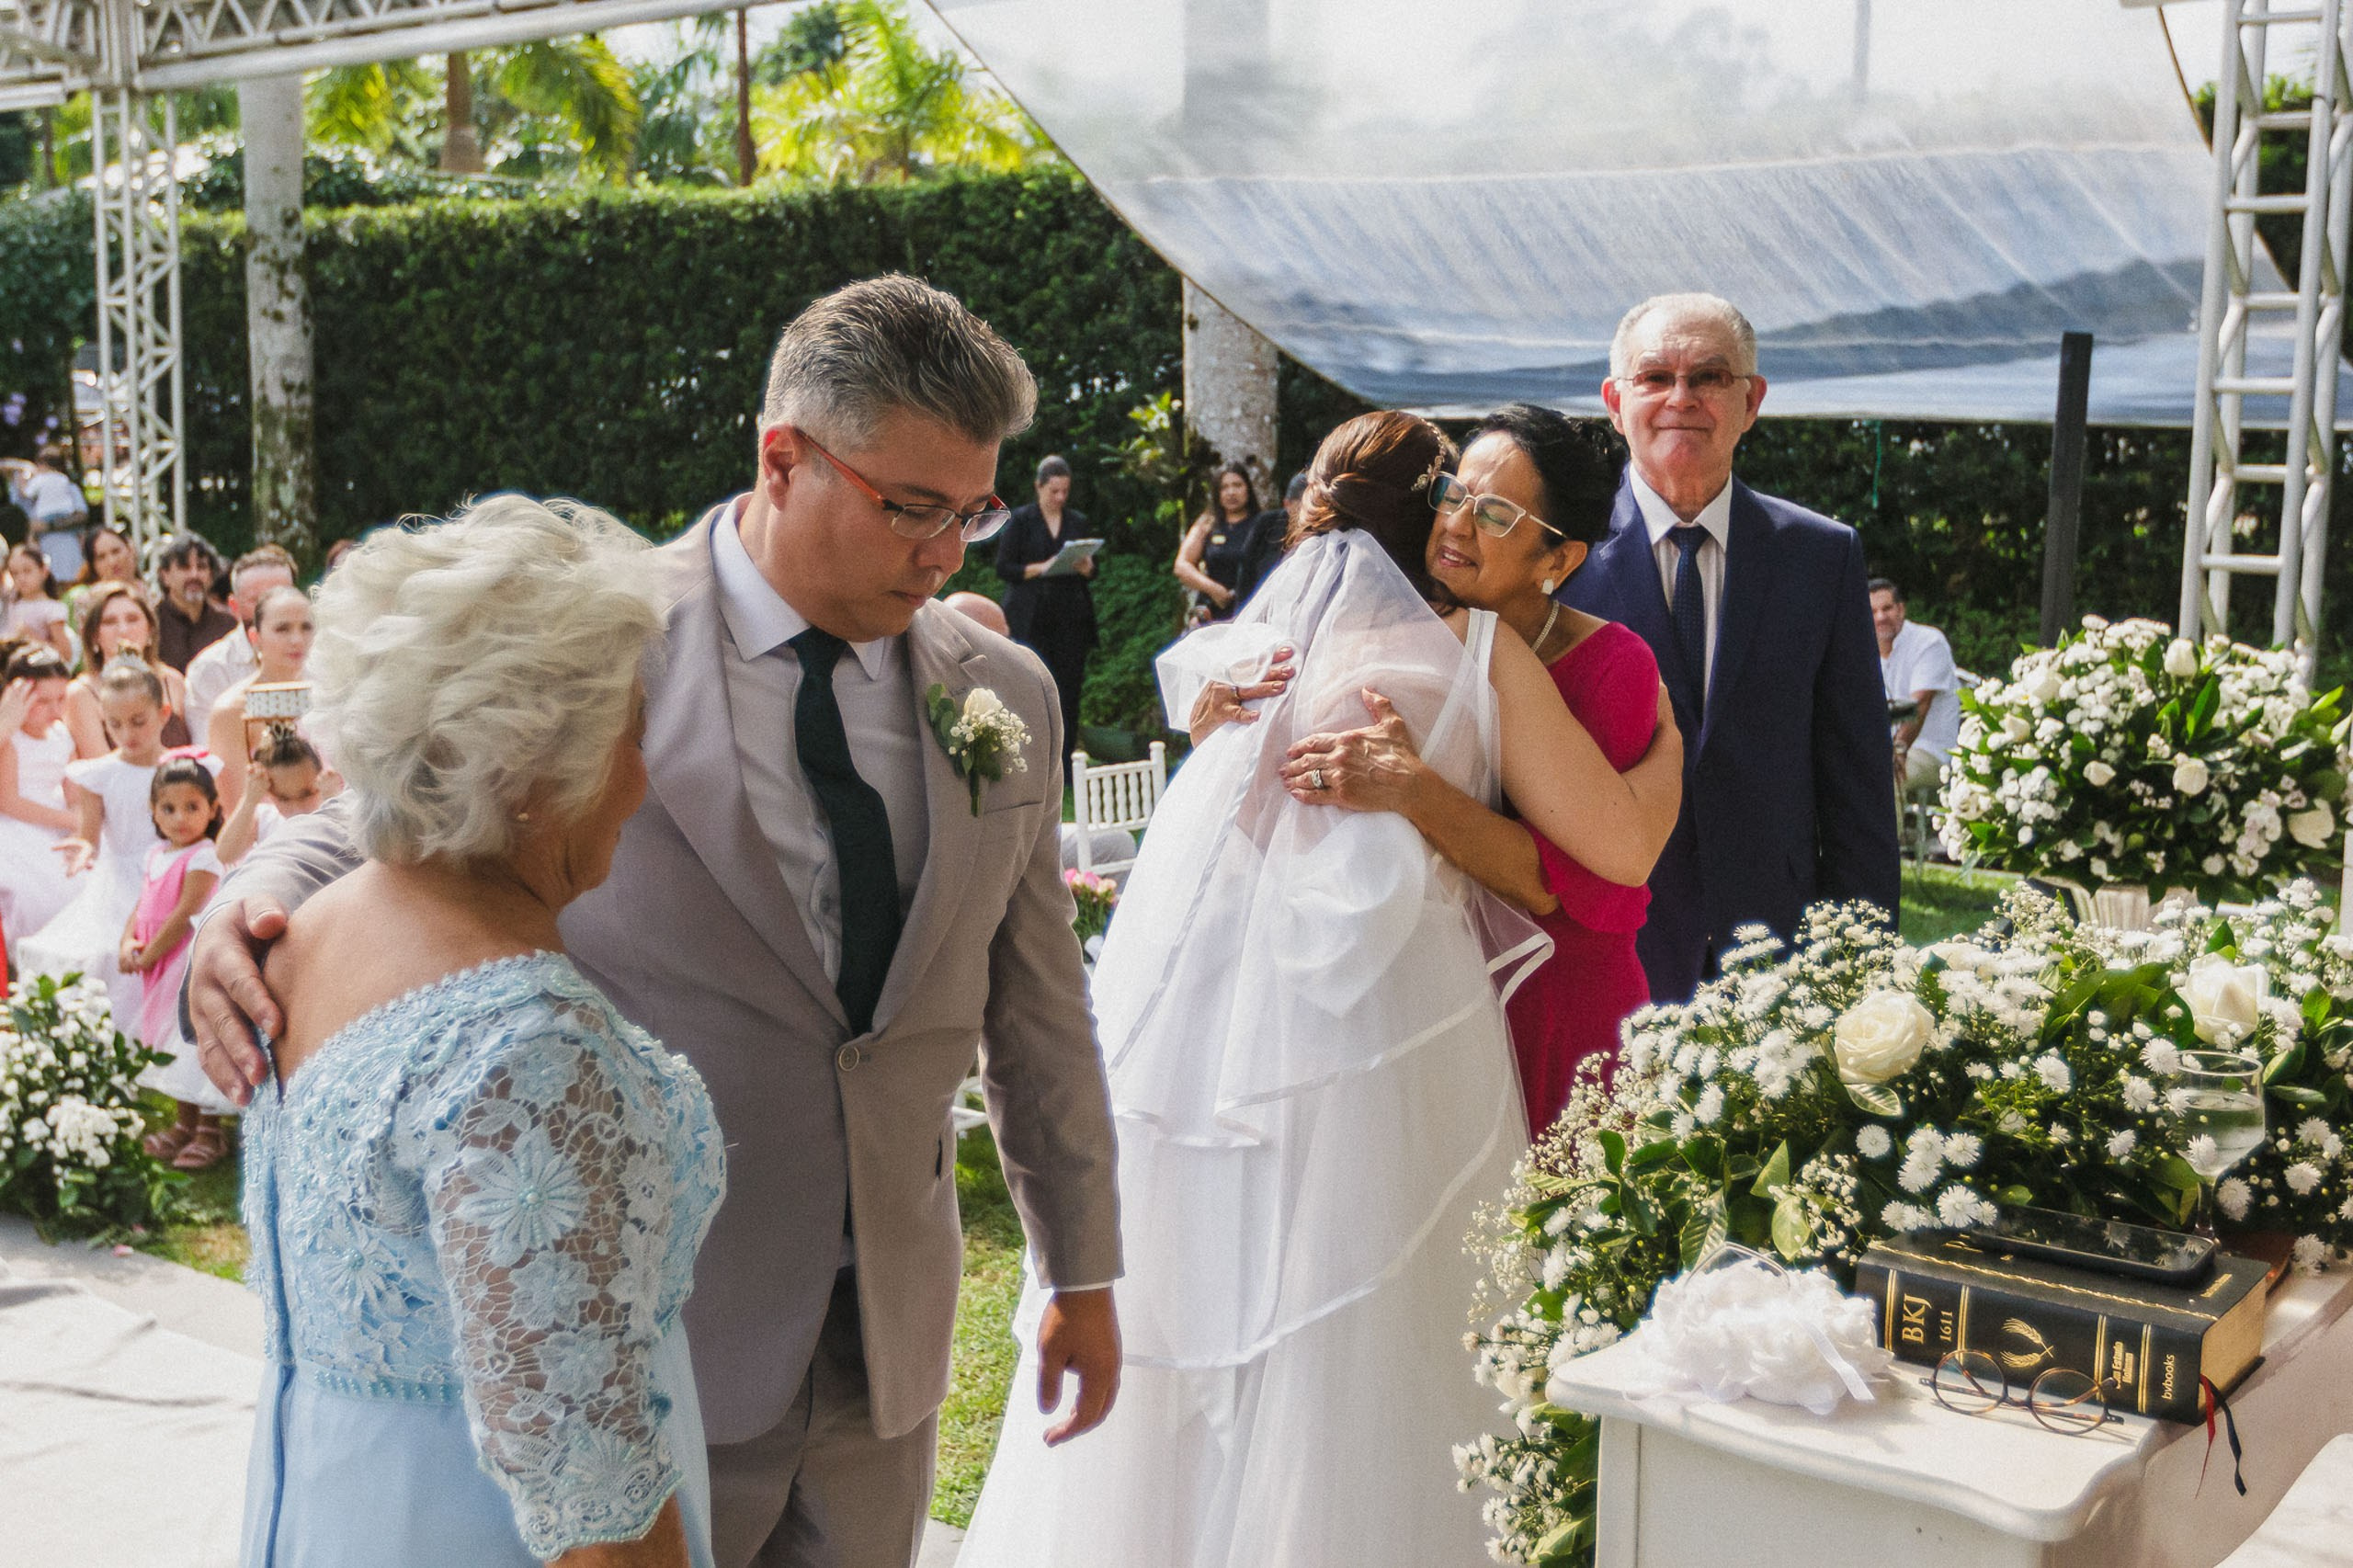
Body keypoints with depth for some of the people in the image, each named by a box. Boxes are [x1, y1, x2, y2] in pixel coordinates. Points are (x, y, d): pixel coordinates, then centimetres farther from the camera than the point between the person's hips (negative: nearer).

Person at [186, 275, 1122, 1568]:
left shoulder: (1007, 696, 3)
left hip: (891, 1336, 4)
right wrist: (254, 903, -24)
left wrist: (1083, 1272, 15)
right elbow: (367, 834, -1)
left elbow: (1037, 1009, 10)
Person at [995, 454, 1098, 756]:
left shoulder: (1078, 522, 14)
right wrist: (1041, 568, -15)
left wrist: (1086, 567, -5)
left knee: (1070, 689, 0)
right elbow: (1003, 567, -2)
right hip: (1032, 621, -3)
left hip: (1071, 617, 3)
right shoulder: (1021, 520, 3)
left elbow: (1093, 569, 18)